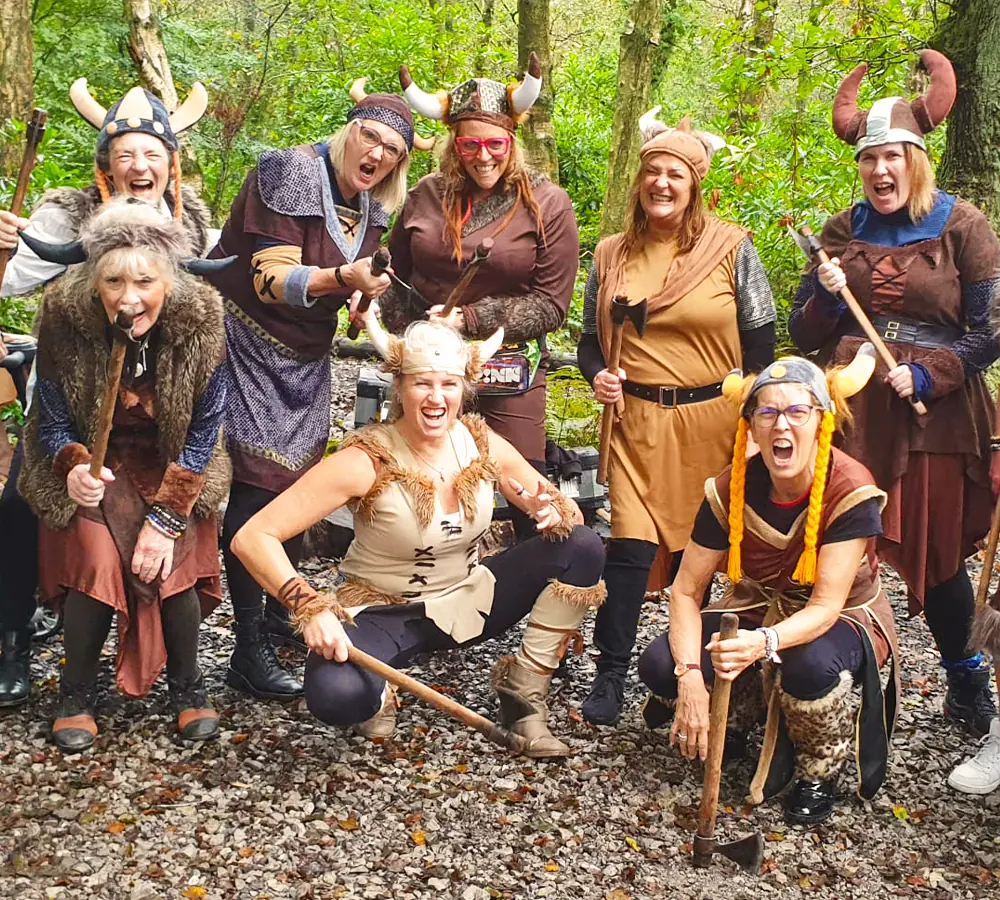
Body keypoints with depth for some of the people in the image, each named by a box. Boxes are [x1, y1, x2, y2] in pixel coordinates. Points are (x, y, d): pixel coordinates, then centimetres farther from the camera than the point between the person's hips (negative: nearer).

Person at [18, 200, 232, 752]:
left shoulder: (201, 319, -21)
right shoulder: (63, 316, -21)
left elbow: (204, 431, -12)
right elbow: (53, 422, -9)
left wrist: (168, 515, -18)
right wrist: (73, 467, -31)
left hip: (174, 469, 0)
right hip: (92, 465, 0)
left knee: (175, 562, -19)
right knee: (95, 558, -22)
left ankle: (187, 686, 8)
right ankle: (76, 693, 3)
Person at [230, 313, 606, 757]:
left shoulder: (483, 445, -10)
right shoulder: (367, 462, -24)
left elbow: (564, 511, 0)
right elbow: (252, 537, -27)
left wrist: (554, 514, -25)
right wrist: (310, 608, -41)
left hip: (467, 597, 5)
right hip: (382, 611, -4)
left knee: (583, 548, -16)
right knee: (335, 694, -38)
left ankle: (524, 692, -2)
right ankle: (380, 696, 1)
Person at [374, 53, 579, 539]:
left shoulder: (547, 205, -4)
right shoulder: (427, 196, 5)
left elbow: (551, 303, -7)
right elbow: (394, 275, 14)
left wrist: (472, 319, -15)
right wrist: (408, 334, -4)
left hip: (508, 369, -3)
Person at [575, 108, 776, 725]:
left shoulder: (731, 247, 0)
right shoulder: (612, 255, 7)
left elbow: (760, 338, 3)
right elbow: (591, 337, 16)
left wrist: (751, 419, -2)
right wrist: (597, 375, -5)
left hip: (712, 420, -1)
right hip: (637, 419, 1)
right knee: (630, 544, -7)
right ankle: (611, 677, 3)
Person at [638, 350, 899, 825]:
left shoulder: (851, 491, -27)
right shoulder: (733, 489, -18)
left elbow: (825, 606, -29)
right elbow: (686, 590, -14)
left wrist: (764, 643, -50)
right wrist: (690, 677, -31)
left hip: (841, 618, -3)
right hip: (756, 609, 4)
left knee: (811, 665, -40)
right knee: (659, 664, -21)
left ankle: (820, 774, -6)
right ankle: (749, 721, 11)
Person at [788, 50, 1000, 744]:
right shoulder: (845, 231, 10)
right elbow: (804, 335, 12)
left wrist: (926, 376, -14)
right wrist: (826, 297, -7)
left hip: (935, 418, -2)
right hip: (850, 414, 3)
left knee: (936, 555, 6)